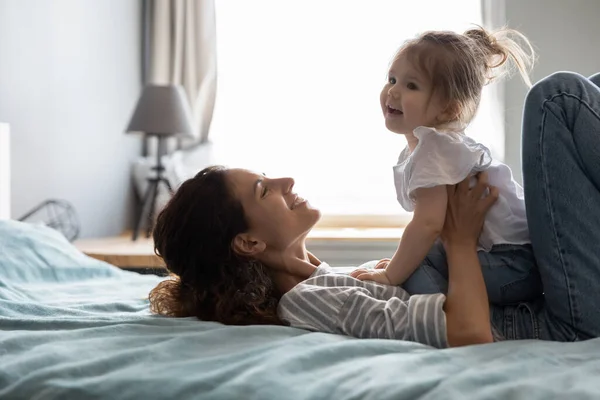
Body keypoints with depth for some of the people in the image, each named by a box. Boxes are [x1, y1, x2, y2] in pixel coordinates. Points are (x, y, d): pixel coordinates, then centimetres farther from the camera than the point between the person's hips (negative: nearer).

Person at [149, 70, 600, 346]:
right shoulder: (306, 301, -24)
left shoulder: (316, 280, 7)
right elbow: (470, 332, -32)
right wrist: (461, 239, -16)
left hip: (524, 299, 9)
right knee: (559, 95, -9)